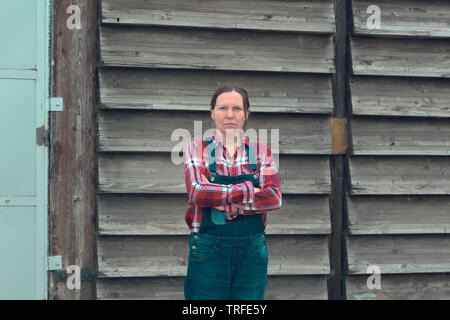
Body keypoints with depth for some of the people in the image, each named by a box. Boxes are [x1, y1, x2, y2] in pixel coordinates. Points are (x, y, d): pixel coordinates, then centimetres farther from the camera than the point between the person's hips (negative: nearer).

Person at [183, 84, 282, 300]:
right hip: (208, 250, -2)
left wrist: (229, 207, -15)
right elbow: (197, 192, -13)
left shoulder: (261, 152, 8)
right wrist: (249, 190, -12)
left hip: (252, 251, 2)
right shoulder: (197, 149, 4)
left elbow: (274, 198, -6)